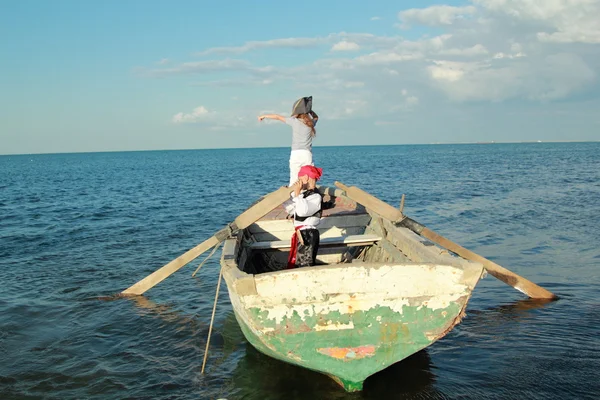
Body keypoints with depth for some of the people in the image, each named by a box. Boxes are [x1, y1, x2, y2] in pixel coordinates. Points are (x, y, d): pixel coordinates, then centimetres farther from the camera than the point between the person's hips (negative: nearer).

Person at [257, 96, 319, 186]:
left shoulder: (294, 121, 2)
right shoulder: (312, 123, 9)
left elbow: (277, 117, 13)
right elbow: (316, 117, 34)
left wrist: (264, 116, 26)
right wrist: (308, 109, 21)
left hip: (295, 154, -1)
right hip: (307, 154, 2)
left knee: (294, 181, -4)